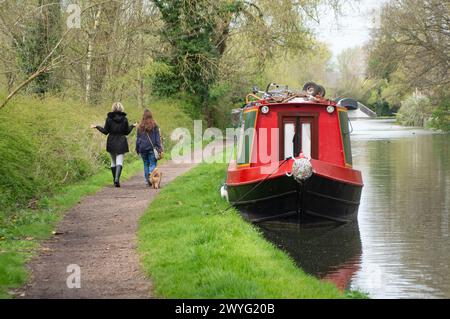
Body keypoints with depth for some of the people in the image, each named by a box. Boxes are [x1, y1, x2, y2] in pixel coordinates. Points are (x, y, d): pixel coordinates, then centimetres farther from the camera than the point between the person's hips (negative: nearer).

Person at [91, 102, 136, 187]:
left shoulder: (109, 118, -3)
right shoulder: (124, 119, -2)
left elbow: (105, 131, -2)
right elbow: (127, 132, 3)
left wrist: (97, 127, 13)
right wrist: (132, 126, 21)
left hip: (111, 143, 1)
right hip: (121, 143, -1)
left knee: (113, 162, 15)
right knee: (119, 162, -6)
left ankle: (115, 180, 20)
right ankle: (117, 179, -26)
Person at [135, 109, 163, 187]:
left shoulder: (140, 127, 3)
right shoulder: (155, 126, -4)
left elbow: (137, 139, 9)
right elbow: (158, 138, -3)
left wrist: (137, 149, 17)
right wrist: (160, 149, -1)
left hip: (143, 149, 3)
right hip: (152, 148, -3)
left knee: (146, 164, 12)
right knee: (153, 164, 1)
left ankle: (147, 180, 8)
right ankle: (150, 174, -25)